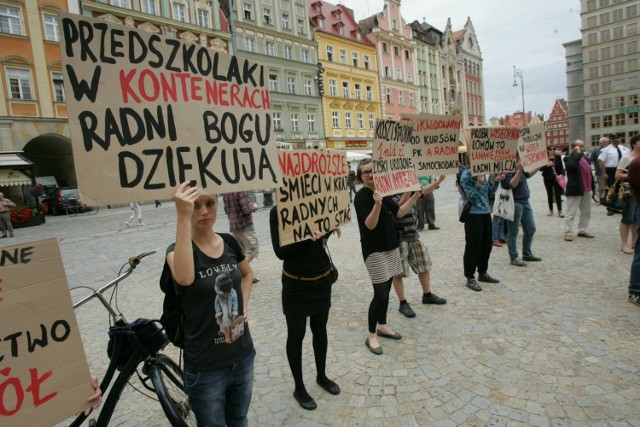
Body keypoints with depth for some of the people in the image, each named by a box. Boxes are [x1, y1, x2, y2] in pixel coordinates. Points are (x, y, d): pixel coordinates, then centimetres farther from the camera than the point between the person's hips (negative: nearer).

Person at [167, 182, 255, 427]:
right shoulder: (177, 249, -15)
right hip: (205, 367, -4)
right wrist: (183, 218, -44)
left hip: (242, 356, 4)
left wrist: (244, 305, 1)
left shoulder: (229, 243, -3)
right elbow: (184, 278, -40)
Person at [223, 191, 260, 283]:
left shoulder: (225, 192, 8)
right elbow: (246, 209, -22)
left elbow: (226, 210, 15)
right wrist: (254, 206, -3)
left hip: (233, 225, 8)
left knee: (241, 250, 14)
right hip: (245, 225, -8)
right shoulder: (241, 190, -18)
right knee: (252, 249, 2)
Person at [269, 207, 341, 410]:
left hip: (322, 279, 5)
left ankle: (321, 376, 42)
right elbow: (280, 252, -19)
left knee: (320, 329, 20)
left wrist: (331, 228, -13)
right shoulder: (278, 212, -14)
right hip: (296, 284, -4)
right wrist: (305, 236, -33)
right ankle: (299, 387, 31)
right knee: (296, 335, 12)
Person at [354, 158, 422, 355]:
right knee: (380, 293, -6)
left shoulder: (383, 192, 9)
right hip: (374, 250, -8)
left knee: (386, 289, 15)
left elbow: (399, 213, 12)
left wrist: (415, 195, 6)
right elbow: (370, 225, -22)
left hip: (390, 247, 8)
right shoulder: (361, 196, -14)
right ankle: (371, 336, 9)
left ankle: (382, 326, 32)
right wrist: (377, 204, -37)